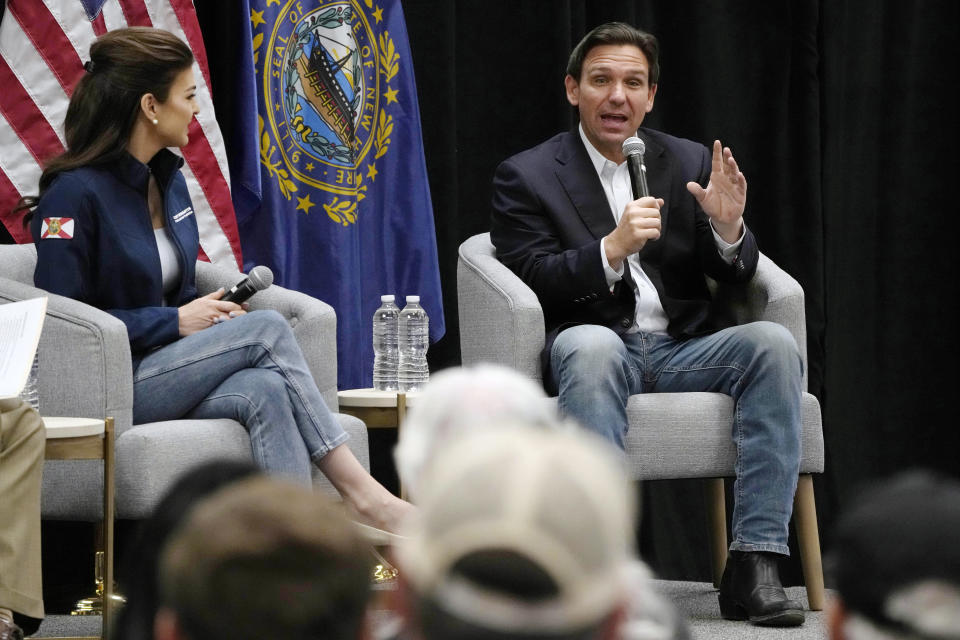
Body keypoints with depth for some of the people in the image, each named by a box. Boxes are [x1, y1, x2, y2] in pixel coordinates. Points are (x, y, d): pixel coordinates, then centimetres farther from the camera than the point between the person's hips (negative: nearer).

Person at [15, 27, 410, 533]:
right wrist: (176, 322, -14)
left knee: (265, 391, -27)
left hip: (168, 369, 7)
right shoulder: (75, 193, -11)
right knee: (267, 329, -21)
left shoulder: (169, 179, 15)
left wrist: (211, 314, 0)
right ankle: (360, 493, -21)